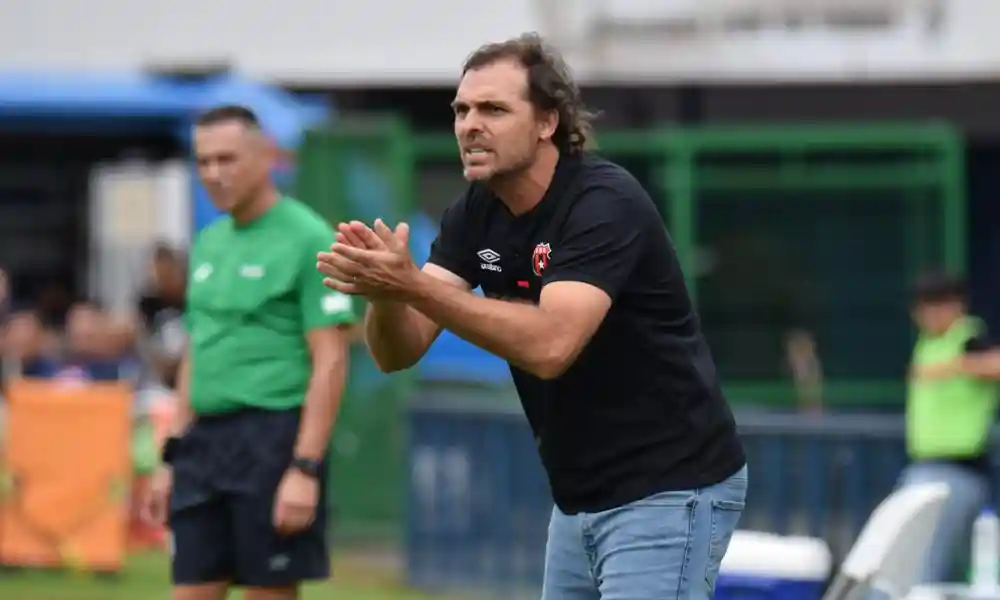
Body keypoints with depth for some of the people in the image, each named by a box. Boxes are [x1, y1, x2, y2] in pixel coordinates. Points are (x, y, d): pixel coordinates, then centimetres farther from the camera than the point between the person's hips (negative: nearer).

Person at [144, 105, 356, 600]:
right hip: (206, 442, 7)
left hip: (273, 440, -7)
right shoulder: (208, 243, 16)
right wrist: (173, 458, 18)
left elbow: (330, 363, -12)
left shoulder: (307, 239, -7)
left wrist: (306, 469, -18)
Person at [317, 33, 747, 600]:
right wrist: (385, 288, -27)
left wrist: (413, 283, -37)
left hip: (668, 492, -8)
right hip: (581, 498, 8)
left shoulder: (604, 203, -19)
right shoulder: (476, 214, 3)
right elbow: (398, 351, -4)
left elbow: (550, 346, -32)